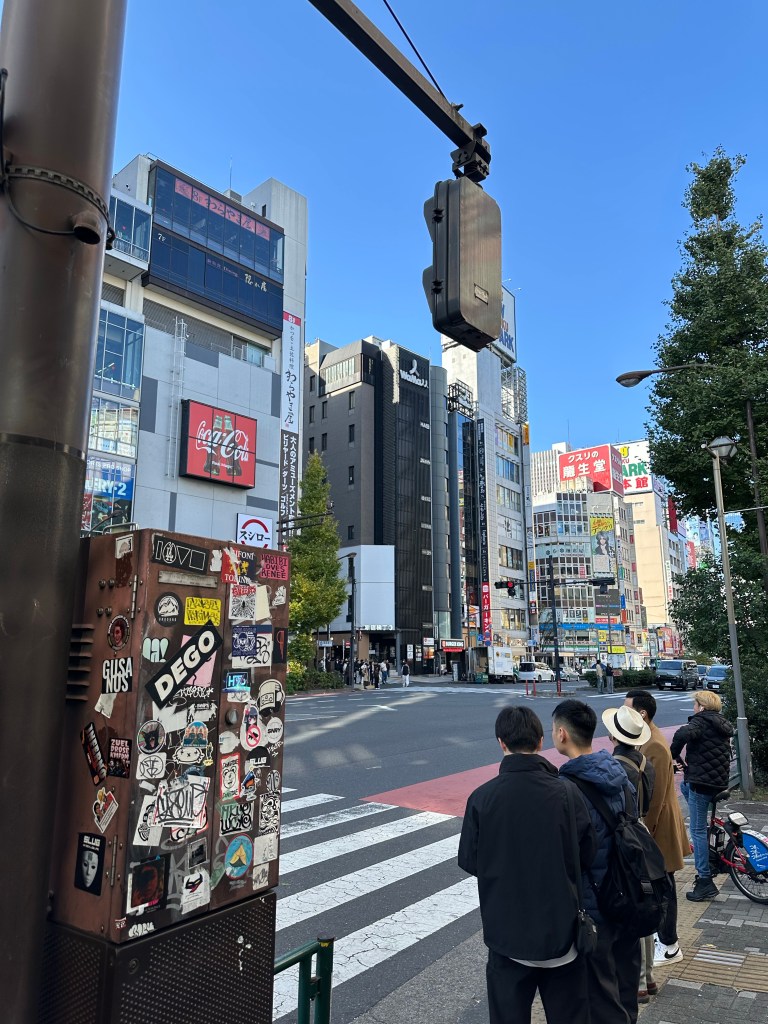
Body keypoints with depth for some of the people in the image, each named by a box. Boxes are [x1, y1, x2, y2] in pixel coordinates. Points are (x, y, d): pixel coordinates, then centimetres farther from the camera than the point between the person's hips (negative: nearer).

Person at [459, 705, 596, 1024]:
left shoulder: (482, 797, -16)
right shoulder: (567, 793, -15)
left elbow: (468, 862, -6)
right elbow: (587, 858, -4)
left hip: (507, 932, 0)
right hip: (560, 929, 1)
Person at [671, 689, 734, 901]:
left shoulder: (700, 722, -12)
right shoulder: (723, 725, 14)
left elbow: (682, 734, -33)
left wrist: (675, 756, -15)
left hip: (701, 781, -9)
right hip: (720, 781, 9)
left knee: (698, 830, -2)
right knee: (685, 785, 33)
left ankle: (705, 881, 1)